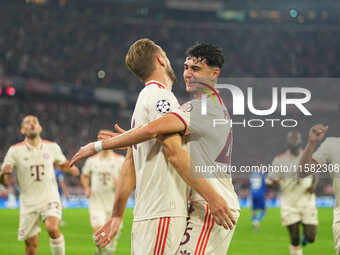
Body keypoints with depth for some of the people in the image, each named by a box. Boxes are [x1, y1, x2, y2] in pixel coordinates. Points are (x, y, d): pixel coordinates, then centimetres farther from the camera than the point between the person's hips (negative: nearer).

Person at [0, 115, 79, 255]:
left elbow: (63, 164, 22)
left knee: (52, 229, -29)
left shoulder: (52, 147, 2)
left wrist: (71, 169, 2)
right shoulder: (15, 150, -3)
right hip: (28, 203, 0)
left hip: (50, 198, 0)